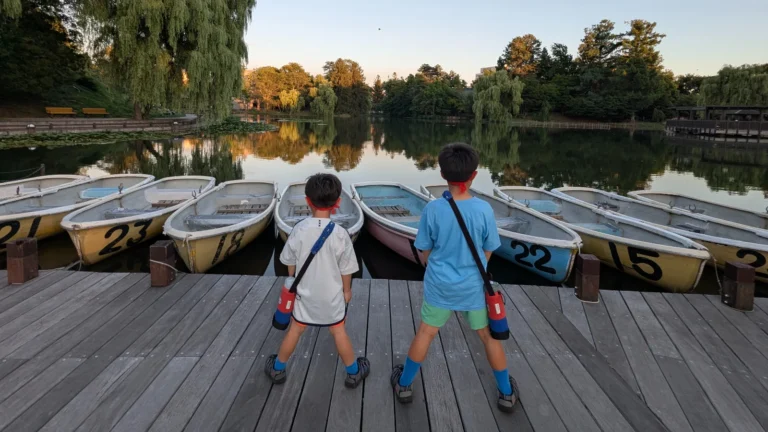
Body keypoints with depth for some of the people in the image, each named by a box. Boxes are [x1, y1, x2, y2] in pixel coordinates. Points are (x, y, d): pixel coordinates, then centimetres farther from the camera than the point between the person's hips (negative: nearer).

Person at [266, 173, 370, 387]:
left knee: (295, 330, 20)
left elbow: (290, 263, -3)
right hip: (332, 296, -1)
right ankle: (354, 373, 33)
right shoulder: (340, 234, -20)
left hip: (305, 294, 1)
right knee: (339, 332, 17)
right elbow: (346, 270, -10)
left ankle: (277, 369, 39)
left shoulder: (299, 230, -16)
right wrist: (346, 290, 8)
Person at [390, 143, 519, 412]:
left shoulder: (433, 209, -16)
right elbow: (487, 253, -3)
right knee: (489, 336, 18)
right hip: (474, 286, 0)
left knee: (425, 333, 18)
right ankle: (506, 393, 35)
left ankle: (404, 385, 34)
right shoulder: (484, 209, -16)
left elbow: (425, 252, -5)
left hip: (440, 285, 0)